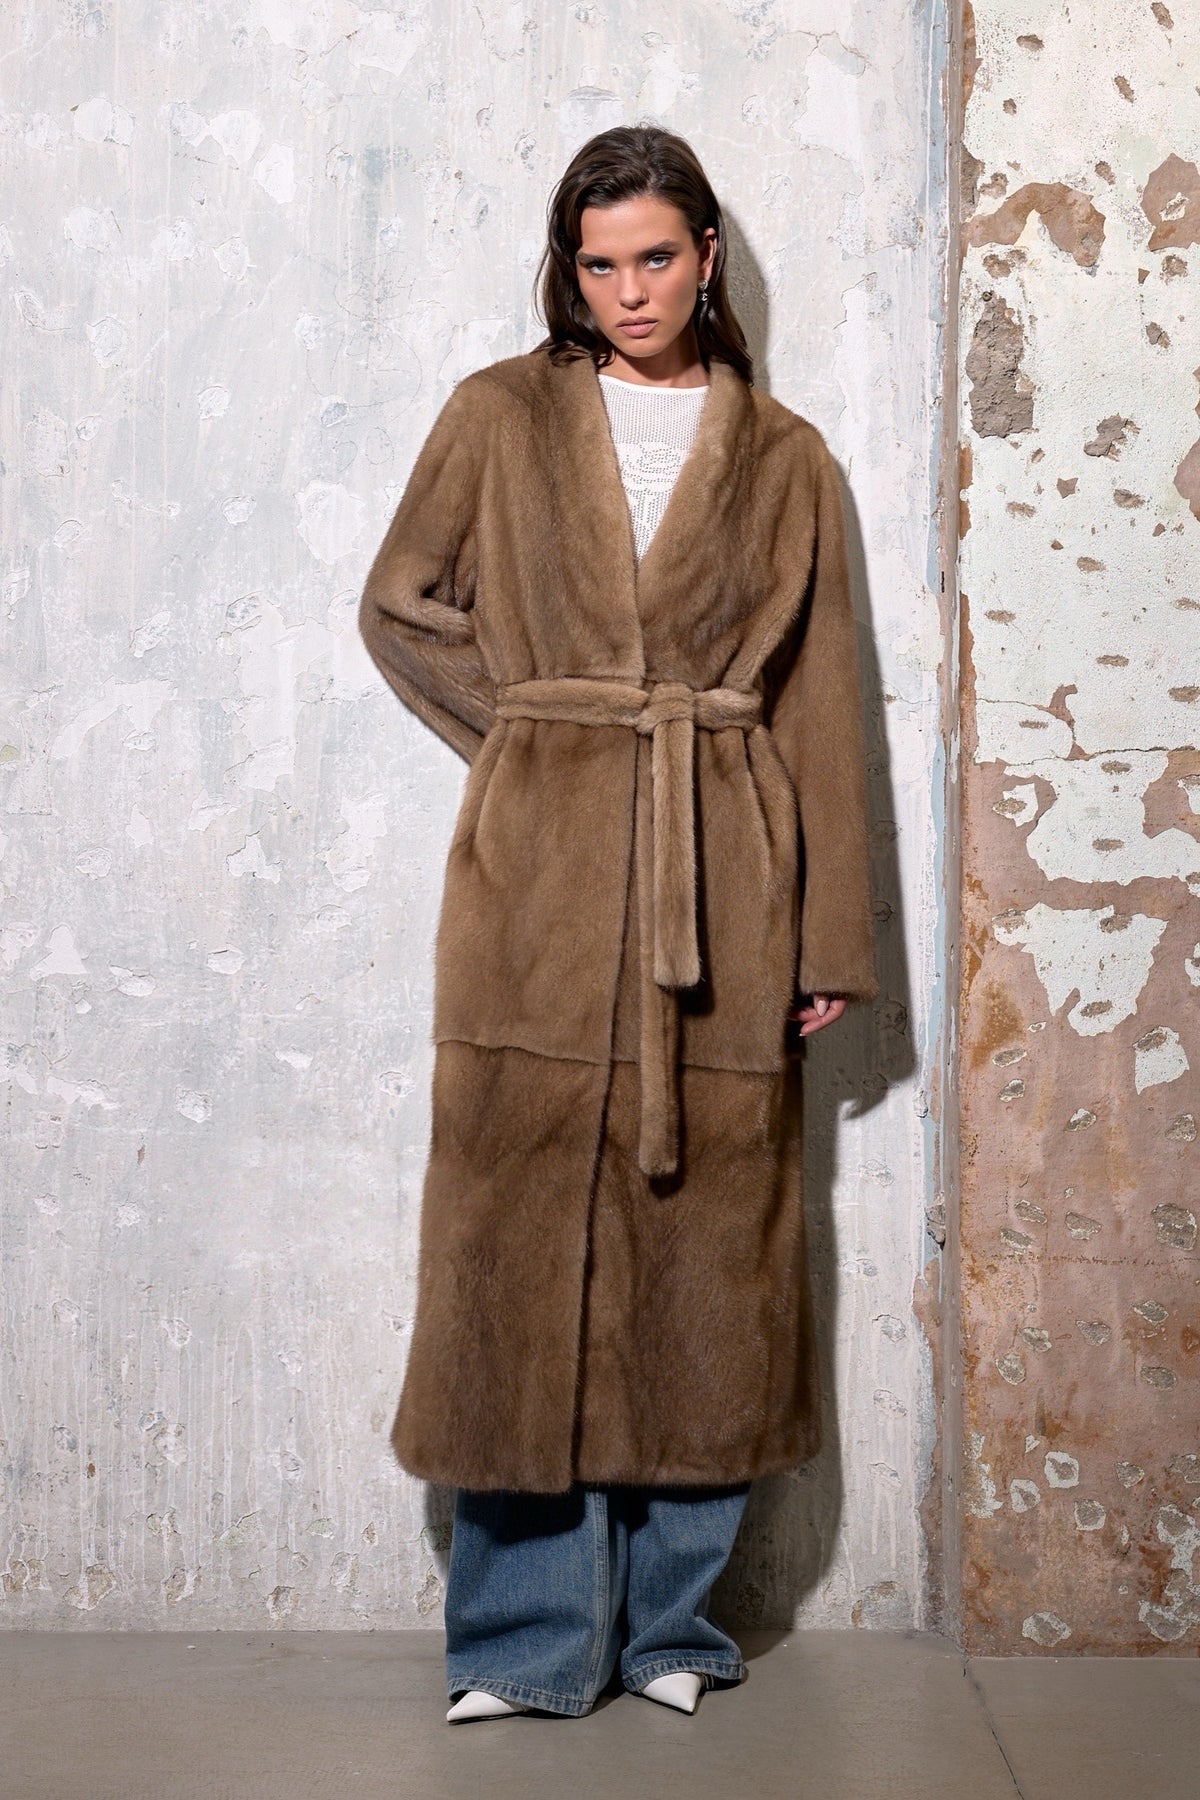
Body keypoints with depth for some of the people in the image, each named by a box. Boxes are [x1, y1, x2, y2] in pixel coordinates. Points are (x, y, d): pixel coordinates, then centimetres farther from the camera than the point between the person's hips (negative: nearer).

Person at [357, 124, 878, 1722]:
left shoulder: (784, 459, 10)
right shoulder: (500, 419, 9)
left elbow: (822, 705, 7)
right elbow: (401, 606, 14)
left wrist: (833, 938, 2)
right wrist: (527, 730, 2)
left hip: (723, 886, 1)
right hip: (540, 878, -1)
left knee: (704, 1235, 4)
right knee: (526, 1240, -2)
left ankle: (671, 1617, 18)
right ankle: (527, 1634, 9)